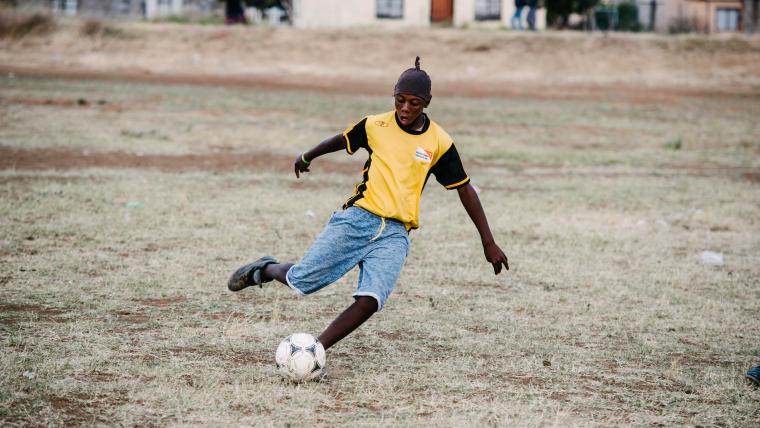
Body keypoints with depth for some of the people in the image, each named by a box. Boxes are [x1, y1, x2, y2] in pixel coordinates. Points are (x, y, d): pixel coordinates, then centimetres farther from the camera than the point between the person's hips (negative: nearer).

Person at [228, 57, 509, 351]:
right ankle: (264, 270, 28)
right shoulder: (376, 126, 2)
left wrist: (488, 242, 8)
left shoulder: (439, 143, 1)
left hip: (395, 234, 0)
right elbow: (342, 140, 23)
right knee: (301, 281, -5)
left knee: (369, 302, -22)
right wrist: (307, 157, 40)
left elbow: (465, 190, 9)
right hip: (358, 217, 0)